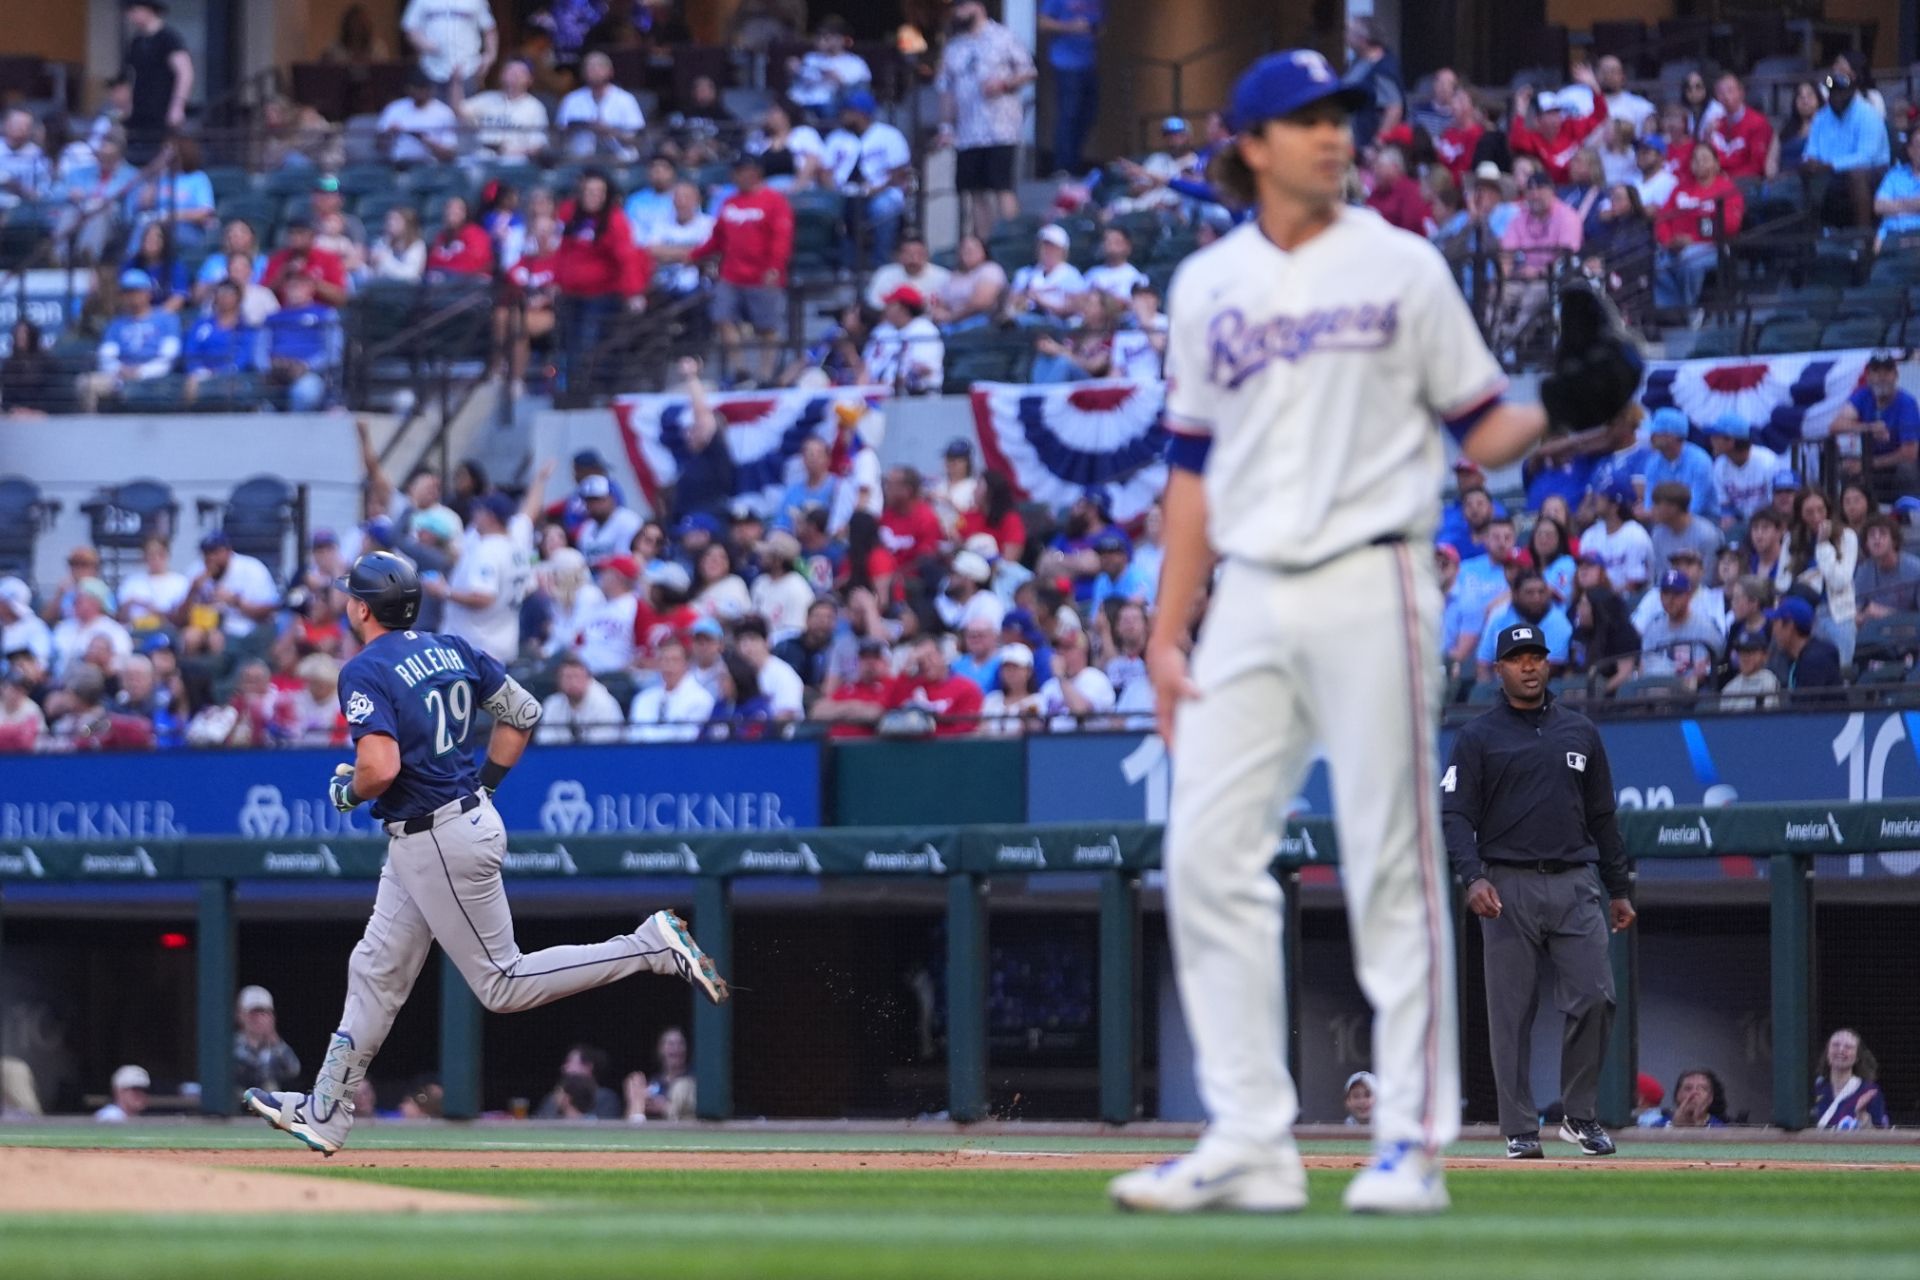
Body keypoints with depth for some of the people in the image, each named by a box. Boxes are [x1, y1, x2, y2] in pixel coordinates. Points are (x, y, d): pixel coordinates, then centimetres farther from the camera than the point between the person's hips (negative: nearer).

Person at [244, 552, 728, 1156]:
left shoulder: (365, 672, -17)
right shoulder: (450, 649, 8)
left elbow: (381, 769, -30)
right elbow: (522, 712, 12)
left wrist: (345, 791, -8)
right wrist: (484, 786, 18)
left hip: (440, 843, -10)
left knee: (503, 984, -3)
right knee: (376, 971, 14)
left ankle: (653, 947, -9)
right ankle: (324, 1114, 19)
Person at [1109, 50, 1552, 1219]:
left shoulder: (1402, 267, 4)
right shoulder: (1207, 287, 13)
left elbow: (1481, 429, 4)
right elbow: (1196, 469, 15)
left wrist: (1557, 414, -18)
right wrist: (1167, 634, 10)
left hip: (1371, 585, -4)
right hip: (1250, 603, 4)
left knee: (1393, 864, -5)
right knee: (1208, 854, -2)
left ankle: (1414, 1143, 0)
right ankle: (1250, 1144, 3)